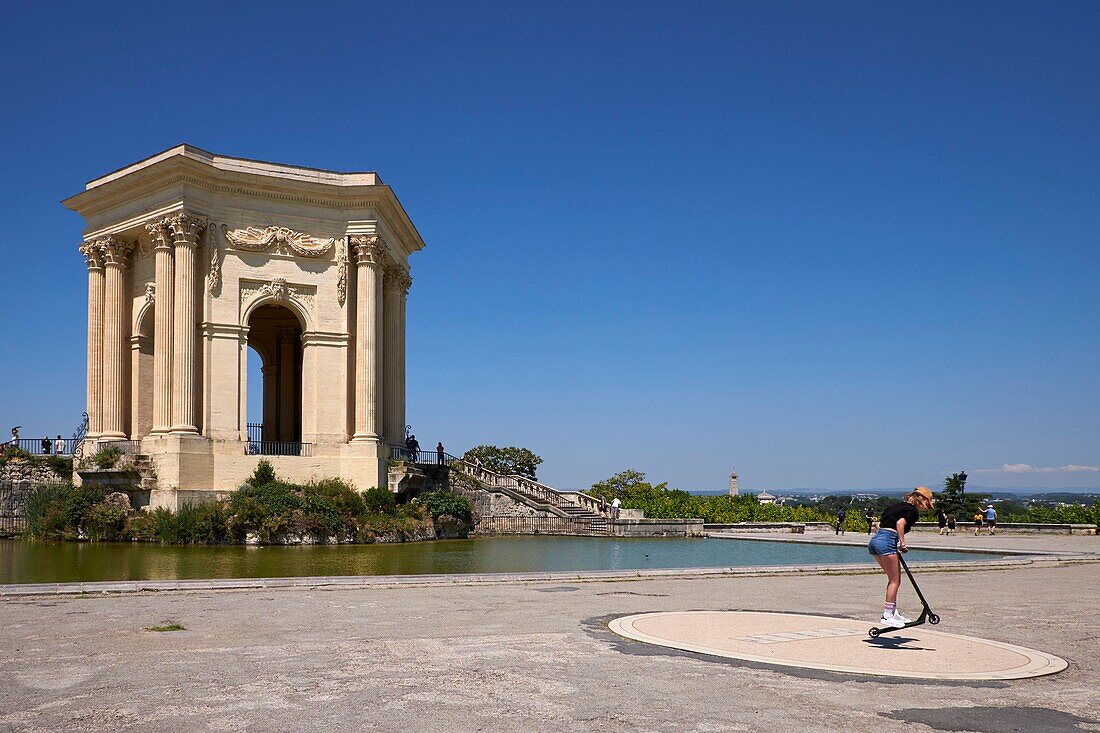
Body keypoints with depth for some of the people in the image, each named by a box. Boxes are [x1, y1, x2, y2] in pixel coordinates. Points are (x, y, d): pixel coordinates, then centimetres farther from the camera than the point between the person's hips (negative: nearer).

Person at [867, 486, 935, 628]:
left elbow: (880, 523, 20)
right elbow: (900, 523, -19)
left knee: (894, 579, 18)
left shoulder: (898, 505, 23)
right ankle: (887, 616, -2)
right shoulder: (913, 511, -2)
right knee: (895, 581, 0)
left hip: (875, 539, 9)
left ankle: (894, 613, 21)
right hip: (887, 542, -9)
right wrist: (902, 544, -13)